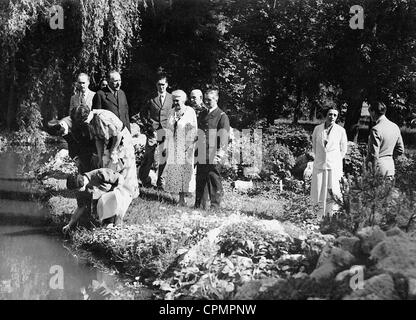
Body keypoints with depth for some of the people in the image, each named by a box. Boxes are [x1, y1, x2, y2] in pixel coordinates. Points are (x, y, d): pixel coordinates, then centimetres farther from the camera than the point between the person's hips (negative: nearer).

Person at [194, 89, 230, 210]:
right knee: (200, 178, 8)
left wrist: (220, 153, -20)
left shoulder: (222, 116, -2)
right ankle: (199, 205, 15)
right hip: (201, 153, 6)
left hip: (213, 153, -6)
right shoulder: (202, 114, 18)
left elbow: (224, 135, -10)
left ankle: (215, 205, 2)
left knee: (214, 179, -4)